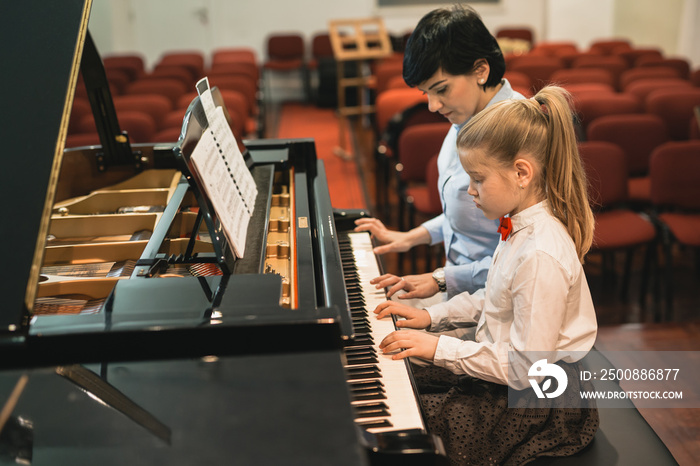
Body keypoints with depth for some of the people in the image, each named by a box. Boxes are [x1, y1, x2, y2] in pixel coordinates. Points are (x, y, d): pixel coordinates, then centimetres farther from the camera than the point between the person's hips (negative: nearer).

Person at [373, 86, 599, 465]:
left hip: (539, 404, -9)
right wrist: (431, 316, 8)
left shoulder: (542, 256, -31)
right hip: (506, 373, 9)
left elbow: (525, 368, -28)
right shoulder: (523, 226, 0)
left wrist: (439, 347, -24)